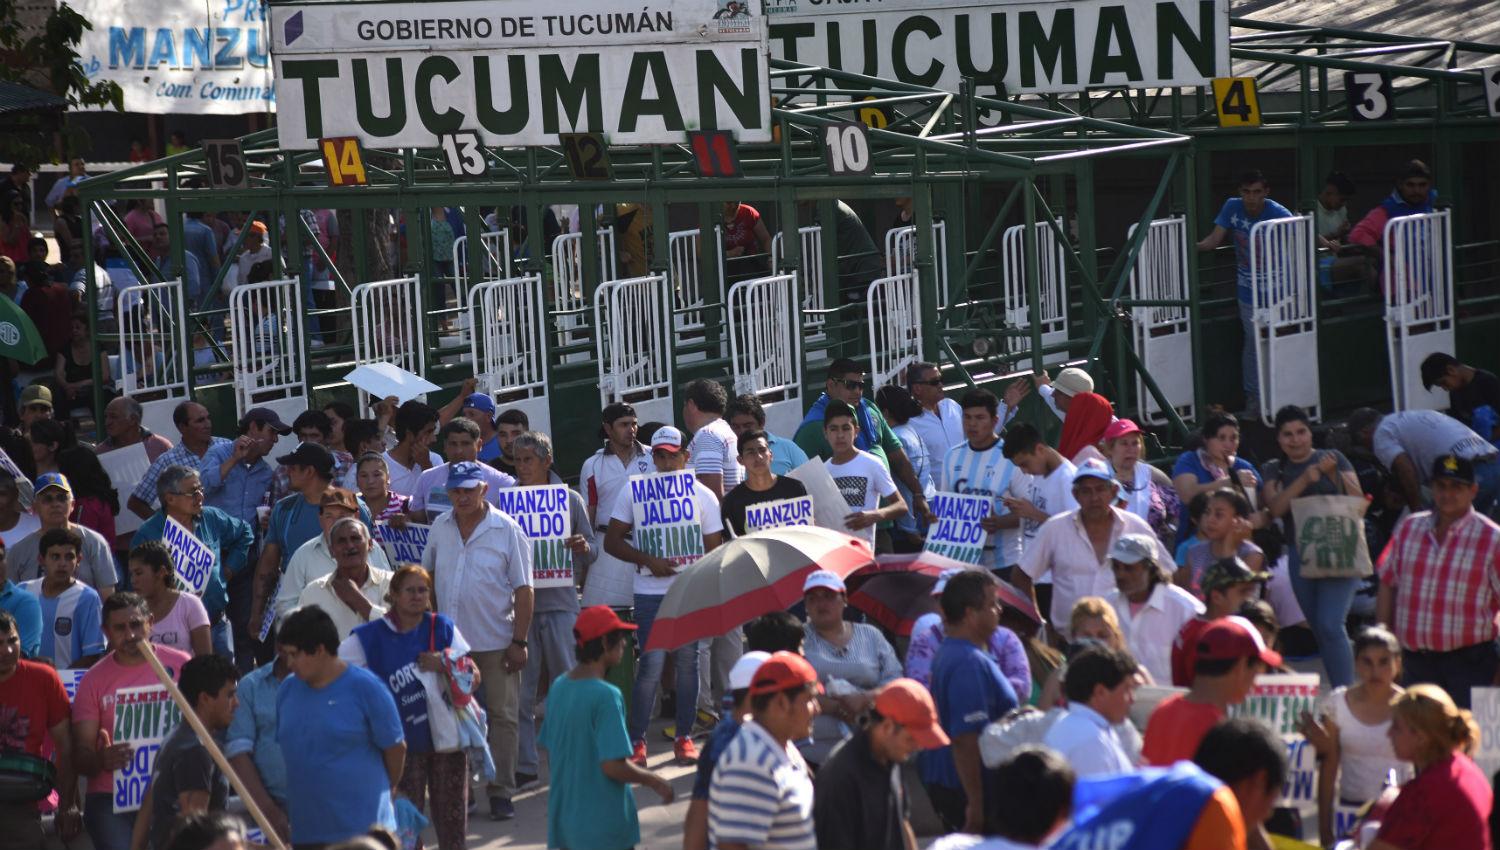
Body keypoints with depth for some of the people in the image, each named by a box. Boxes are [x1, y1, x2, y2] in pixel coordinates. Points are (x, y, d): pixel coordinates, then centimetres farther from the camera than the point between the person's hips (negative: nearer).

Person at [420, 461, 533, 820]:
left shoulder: (507, 531, -9)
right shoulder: (440, 528, 3)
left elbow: (523, 591, -9)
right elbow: (426, 574, 15)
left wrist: (519, 642, -12)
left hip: (497, 641, -4)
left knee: (502, 716, 1)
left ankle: (501, 792, 7)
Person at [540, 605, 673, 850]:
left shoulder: (558, 687, 4)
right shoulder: (606, 696, -20)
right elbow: (613, 766, -22)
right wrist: (654, 782, -7)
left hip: (563, 819, 7)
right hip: (605, 828, -7)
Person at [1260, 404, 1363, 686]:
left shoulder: (1333, 458, 7)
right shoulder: (1273, 470, 12)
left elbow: (1359, 501, 0)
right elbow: (1275, 508, -5)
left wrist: (1335, 475, -15)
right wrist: (1304, 480, -16)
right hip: (1300, 554, 4)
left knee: (1331, 626, -18)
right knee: (1320, 631, 6)